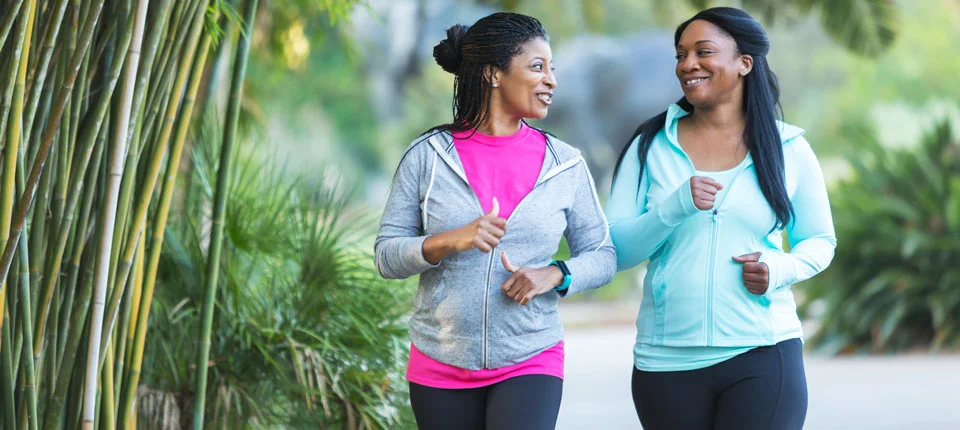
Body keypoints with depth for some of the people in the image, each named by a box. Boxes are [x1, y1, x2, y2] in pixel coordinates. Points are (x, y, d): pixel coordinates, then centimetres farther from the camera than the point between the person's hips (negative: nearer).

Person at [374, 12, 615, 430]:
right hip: (441, 367, 0)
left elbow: (602, 256, 8)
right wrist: (450, 241, -20)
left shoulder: (565, 164, 2)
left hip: (531, 364, 0)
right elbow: (386, 255, -2)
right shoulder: (427, 156, -2)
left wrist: (556, 275, -13)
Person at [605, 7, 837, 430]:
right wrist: (675, 206, -17)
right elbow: (614, 250, -1)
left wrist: (781, 268, -8)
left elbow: (819, 241, 14)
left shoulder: (788, 149, 4)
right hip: (667, 361, 1)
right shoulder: (651, 146, 4)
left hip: (762, 358, -1)